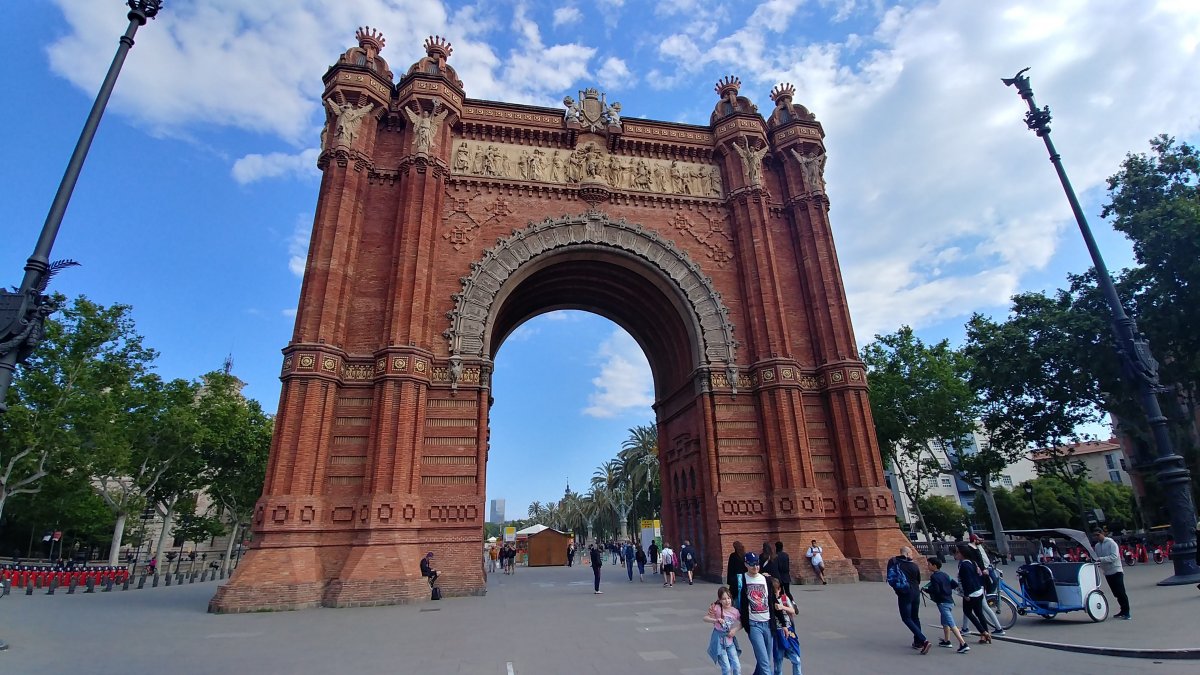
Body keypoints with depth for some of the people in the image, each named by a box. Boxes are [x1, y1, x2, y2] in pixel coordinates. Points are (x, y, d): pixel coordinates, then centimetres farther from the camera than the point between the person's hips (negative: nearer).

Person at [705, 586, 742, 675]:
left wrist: (735, 629, -9)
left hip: (730, 641, 4)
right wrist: (716, 620, -29)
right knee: (726, 668, -2)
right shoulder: (717, 608, -16)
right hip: (719, 640, -4)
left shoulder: (735, 611, -5)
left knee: (737, 666, 5)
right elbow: (705, 618, -12)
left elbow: (740, 624, 10)